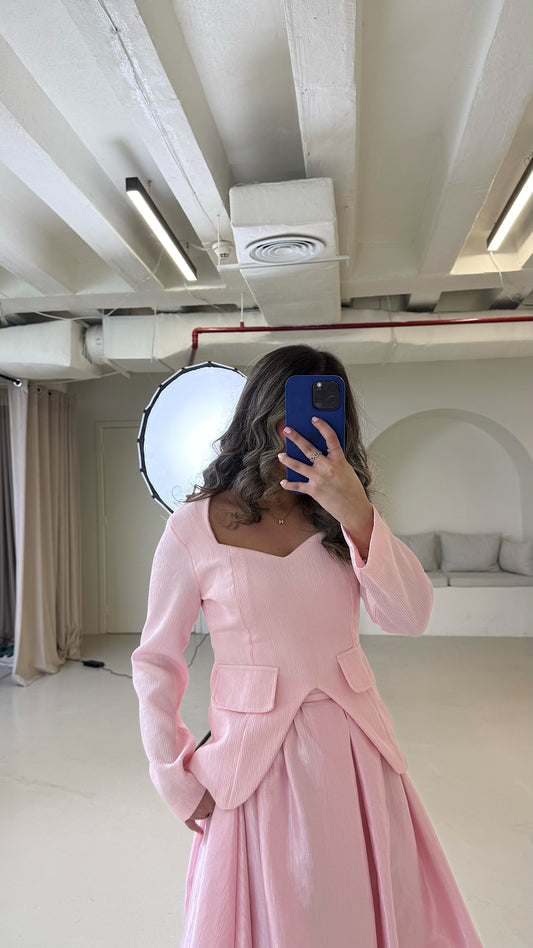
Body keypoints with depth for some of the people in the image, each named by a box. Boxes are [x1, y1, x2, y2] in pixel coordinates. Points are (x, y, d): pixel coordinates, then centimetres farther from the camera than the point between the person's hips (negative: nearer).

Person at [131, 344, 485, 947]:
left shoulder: (339, 517, 1)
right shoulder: (195, 527, -10)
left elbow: (410, 618, -13)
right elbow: (156, 661, -2)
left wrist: (356, 513, -25)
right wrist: (177, 781, -4)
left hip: (356, 754, 4)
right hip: (255, 756, -3)